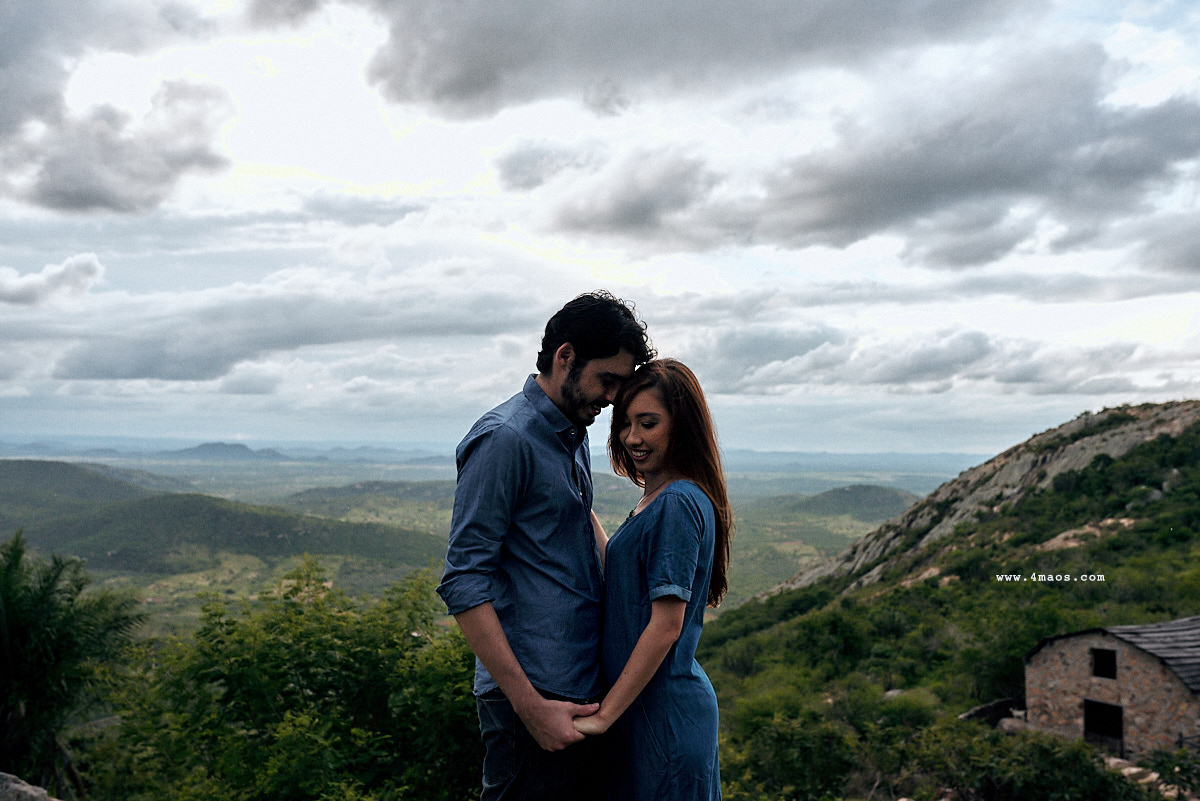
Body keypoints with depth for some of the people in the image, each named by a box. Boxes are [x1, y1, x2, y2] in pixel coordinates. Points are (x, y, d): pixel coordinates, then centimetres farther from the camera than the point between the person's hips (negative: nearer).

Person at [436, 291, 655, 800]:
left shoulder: (575, 436, 13)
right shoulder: (505, 438, -15)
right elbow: (464, 583, -19)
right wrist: (529, 704, -21)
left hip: (585, 691, 9)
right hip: (534, 697, -8)